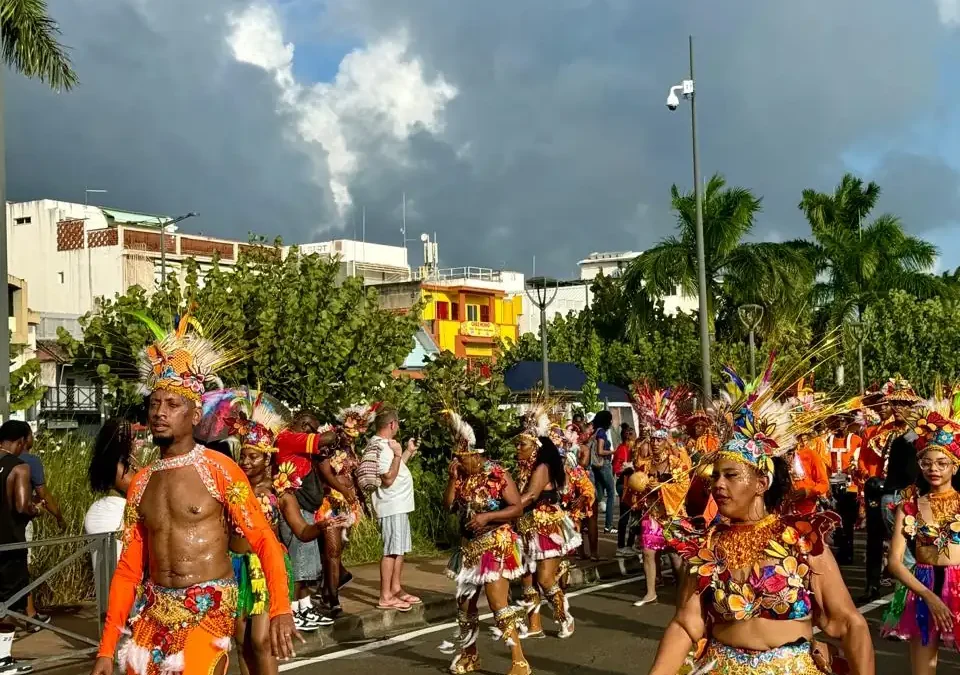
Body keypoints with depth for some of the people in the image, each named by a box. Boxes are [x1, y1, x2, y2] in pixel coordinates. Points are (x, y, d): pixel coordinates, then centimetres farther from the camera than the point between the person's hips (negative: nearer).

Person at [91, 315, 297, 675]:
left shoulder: (219, 469, -7)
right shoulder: (140, 483, 8)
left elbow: (264, 540, -10)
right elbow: (128, 569, 11)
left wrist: (280, 608, -23)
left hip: (207, 611, -5)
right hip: (152, 612, 5)